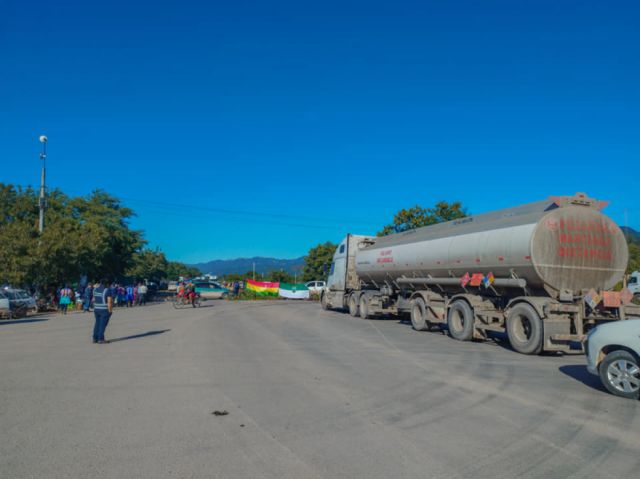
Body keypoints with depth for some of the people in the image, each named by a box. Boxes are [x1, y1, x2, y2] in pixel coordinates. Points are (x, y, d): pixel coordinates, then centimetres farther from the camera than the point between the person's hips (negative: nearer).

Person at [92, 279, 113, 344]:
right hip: (105, 310, -6)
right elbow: (109, 301, -18)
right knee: (103, 324, -4)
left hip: (96, 309, 6)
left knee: (97, 323, 14)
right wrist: (110, 310, -13)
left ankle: (95, 339, 14)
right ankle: (100, 339, -3)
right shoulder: (107, 290, -12)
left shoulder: (95, 289, 6)